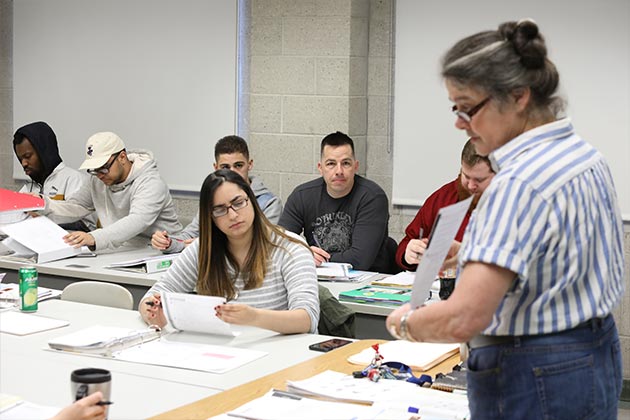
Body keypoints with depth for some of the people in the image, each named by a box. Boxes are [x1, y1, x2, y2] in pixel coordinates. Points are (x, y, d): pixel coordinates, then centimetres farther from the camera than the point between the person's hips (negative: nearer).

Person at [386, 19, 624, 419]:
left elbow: (463, 319, -33)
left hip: (534, 385, -10)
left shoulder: (519, 183, -25)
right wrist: (474, 254, 18)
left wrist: (405, 322, -13)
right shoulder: (585, 153, 5)